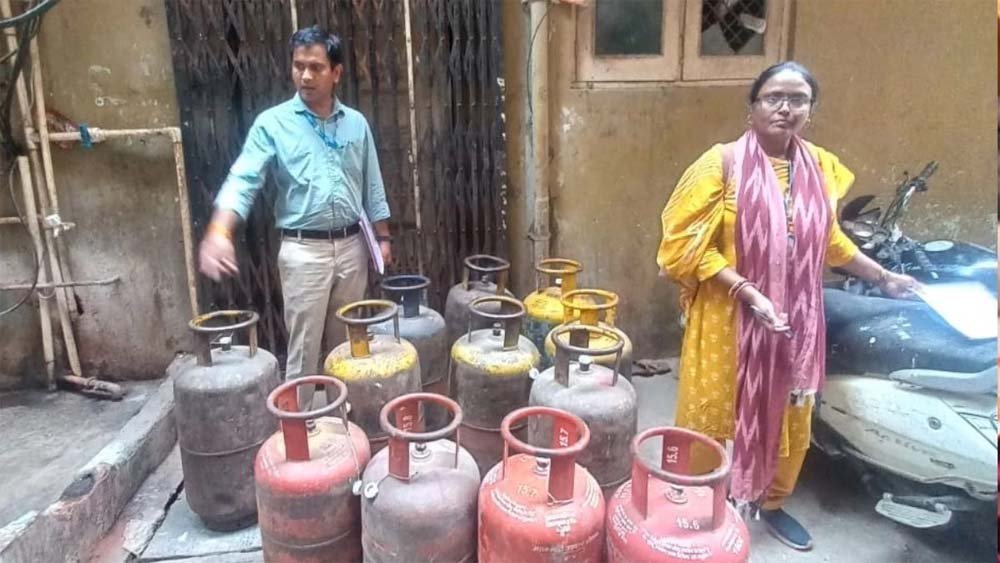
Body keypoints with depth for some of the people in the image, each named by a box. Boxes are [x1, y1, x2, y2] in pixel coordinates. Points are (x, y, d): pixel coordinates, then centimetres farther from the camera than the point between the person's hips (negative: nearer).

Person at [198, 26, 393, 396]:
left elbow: (372, 185, 12)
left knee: (346, 343, 15)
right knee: (304, 348, 2)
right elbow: (243, 179, -14)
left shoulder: (356, 124, 6)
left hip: (351, 245, 4)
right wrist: (219, 232, -30)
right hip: (303, 250, -3)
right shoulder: (273, 123, -5)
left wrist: (383, 236, 9)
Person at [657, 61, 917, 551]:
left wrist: (883, 277, 23)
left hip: (796, 320, 5)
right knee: (710, 415, 7)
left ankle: (771, 503, 42)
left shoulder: (821, 167, 5)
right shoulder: (723, 162, -12)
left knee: (790, 418, 17)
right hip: (728, 316, -5)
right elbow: (691, 245, -15)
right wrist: (749, 292, -22)